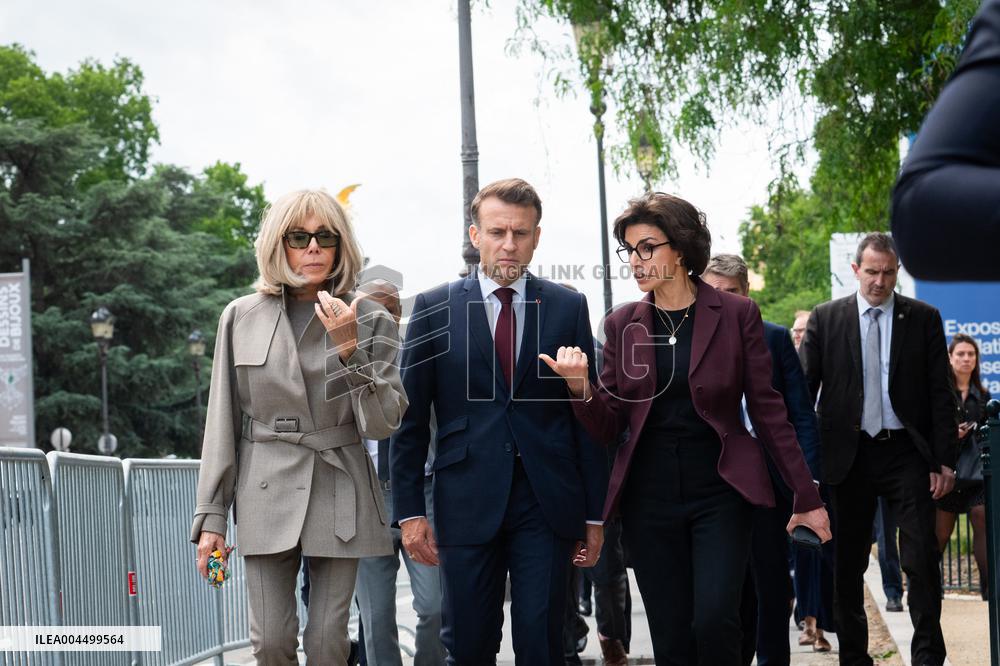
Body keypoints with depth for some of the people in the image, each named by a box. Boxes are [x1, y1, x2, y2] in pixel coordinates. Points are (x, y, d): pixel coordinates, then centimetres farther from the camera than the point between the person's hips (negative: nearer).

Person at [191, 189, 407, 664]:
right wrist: (211, 516, 2)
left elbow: (382, 423, -5)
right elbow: (223, 423, 5)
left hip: (339, 495, 0)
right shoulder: (242, 317, 4)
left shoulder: (370, 321, 2)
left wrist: (348, 346, -16)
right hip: (266, 496, 0)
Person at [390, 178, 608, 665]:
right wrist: (409, 511, -1)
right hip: (467, 503, 0)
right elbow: (410, 418, 4)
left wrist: (594, 514, 5)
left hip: (547, 504, 0)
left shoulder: (568, 308, 6)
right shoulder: (433, 309, 4)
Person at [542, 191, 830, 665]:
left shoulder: (736, 315, 0)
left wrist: (806, 497, 0)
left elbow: (767, 411, 2)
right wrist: (580, 385, -14)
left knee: (714, 621, -19)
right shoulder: (622, 325, 6)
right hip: (649, 498, 3)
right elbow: (608, 428, 6)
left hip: (719, 493, -2)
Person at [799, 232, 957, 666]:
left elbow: (940, 394, 3)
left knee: (922, 558, -6)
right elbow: (803, 388, 5)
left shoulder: (923, 319, 4)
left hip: (906, 452, -1)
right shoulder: (826, 319, 4)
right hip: (848, 455, 1)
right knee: (847, 564, 8)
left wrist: (944, 460, -3)